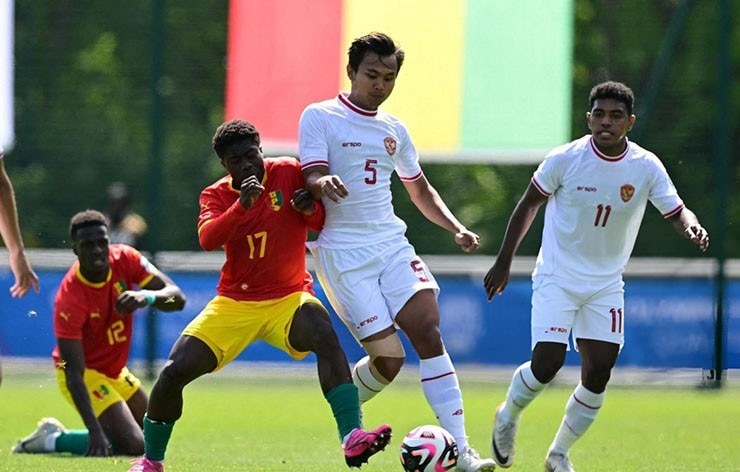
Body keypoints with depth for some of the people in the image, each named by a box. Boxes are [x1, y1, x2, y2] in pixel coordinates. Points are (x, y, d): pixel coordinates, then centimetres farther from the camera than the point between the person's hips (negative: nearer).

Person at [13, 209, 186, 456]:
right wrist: (94, 430, -43)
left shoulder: (125, 259, -15)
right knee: (133, 445, -20)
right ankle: (52, 440, -3)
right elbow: (73, 373, -33)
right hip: (87, 374, -8)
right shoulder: (69, 300, -32)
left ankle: (56, 433, 20)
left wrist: (147, 296, -42)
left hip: (116, 371, 8)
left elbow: (177, 297, -17)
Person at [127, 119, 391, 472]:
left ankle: (352, 438, -43)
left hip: (288, 298, -2)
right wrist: (242, 205, -37)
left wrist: (311, 209, -22)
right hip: (234, 304, 2)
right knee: (174, 372, -9)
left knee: (325, 335, -35)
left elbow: (326, 225, 1)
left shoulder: (289, 173, -5)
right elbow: (207, 239, -23)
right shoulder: (215, 195, -3)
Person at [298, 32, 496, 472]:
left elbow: (421, 191, 26)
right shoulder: (320, 117, -1)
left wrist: (457, 228, 11)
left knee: (429, 331, -14)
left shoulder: (394, 130, 15)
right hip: (342, 252, -5)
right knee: (389, 357, -11)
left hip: (392, 244, 5)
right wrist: (324, 183, -37)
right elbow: (312, 178, -13)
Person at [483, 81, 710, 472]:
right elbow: (529, 204, 0)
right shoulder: (565, 159, -13)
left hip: (606, 285, 3)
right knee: (547, 362, -15)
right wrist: (504, 262, 2)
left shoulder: (646, 167, -8)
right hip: (557, 278, -3)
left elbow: (676, 211, -1)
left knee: (599, 373, -4)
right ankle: (508, 417, 17)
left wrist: (691, 226, -26)